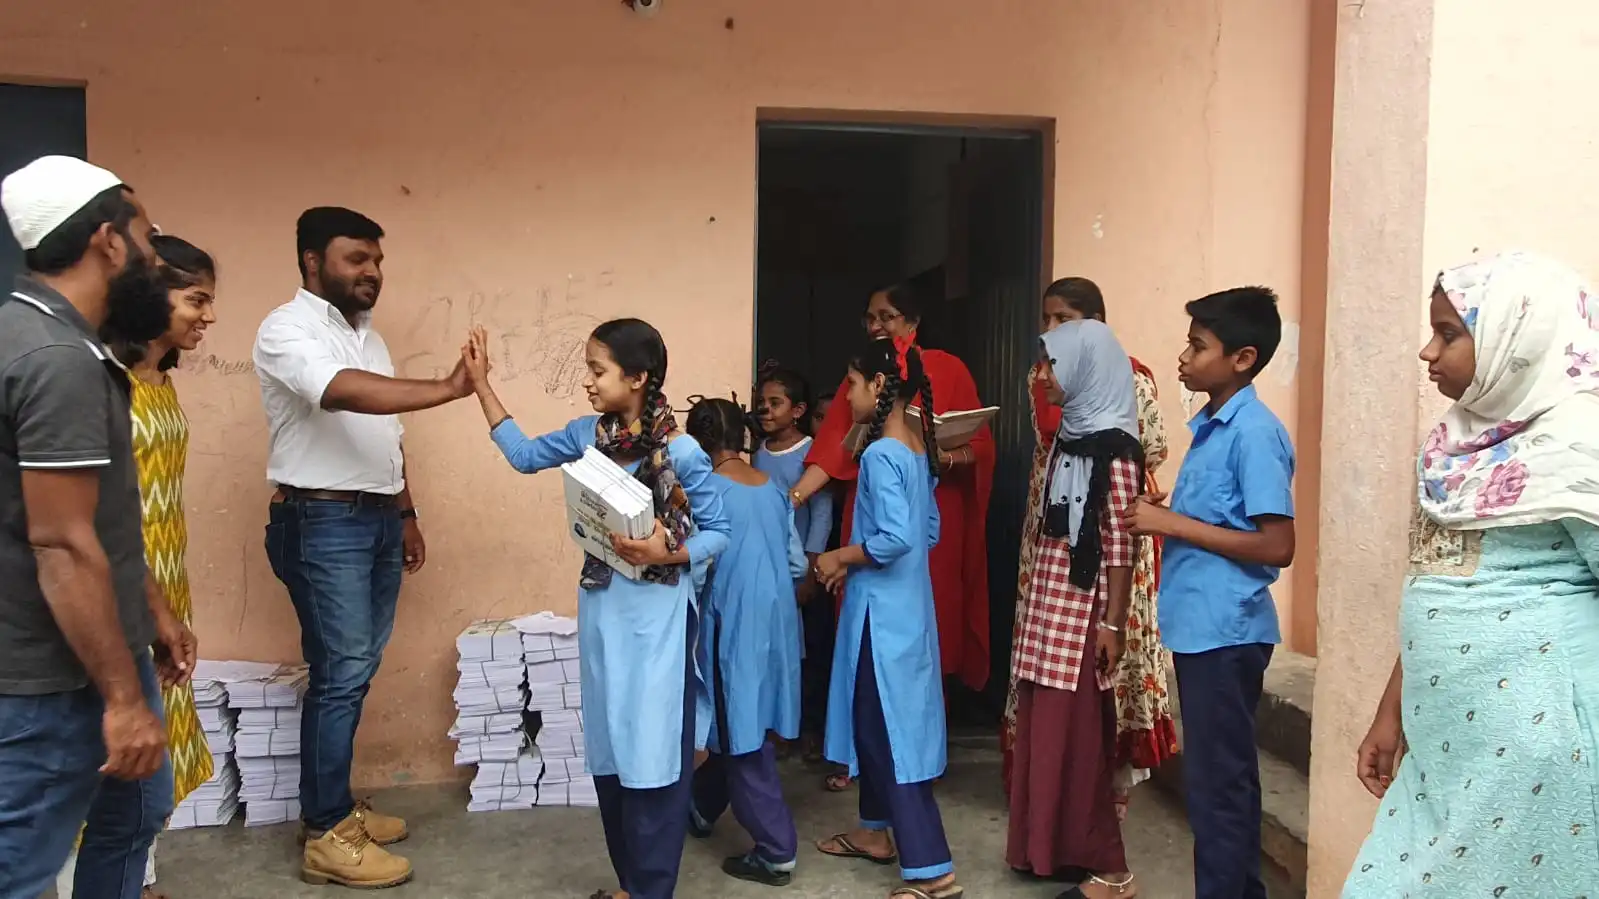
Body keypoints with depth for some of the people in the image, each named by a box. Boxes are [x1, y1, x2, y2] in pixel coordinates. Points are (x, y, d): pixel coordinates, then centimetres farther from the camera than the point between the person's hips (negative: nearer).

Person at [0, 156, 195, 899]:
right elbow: (63, 545, -27)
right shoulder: (60, 360, -24)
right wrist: (124, 696, -23)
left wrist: (155, 610, 21)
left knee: (136, 811, 23)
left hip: (100, 648, 10)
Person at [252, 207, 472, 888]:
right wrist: (448, 389, -35)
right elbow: (347, 394, -31)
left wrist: (405, 513, 19)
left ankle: (334, 806, 25)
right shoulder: (287, 330, -11)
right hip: (322, 523, -8)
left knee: (356, 670, 13)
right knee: (341, 674, -6)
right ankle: (326, 836, 5)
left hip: (377, 518, 8)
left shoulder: (367, 336, 16)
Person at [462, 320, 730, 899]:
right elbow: (525, 454, 16)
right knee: (609, 751, 14)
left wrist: (666, 554, -24)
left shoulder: (681, 451, -15)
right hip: (601, 609, 6)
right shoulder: (588, 434, 1)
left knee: (654, 753, 3)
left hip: (657, 615, -6)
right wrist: (480, 384, 13)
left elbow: (718, 530, -8)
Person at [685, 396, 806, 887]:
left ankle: (776, 851, 6)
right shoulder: (774, 488, 7)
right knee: (734, 725, 21)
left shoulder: (708, 489, -13)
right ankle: (700, 810, 40)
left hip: (733, 624, -7)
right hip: (775, 622, 7)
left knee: (742, 736, 2)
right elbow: (799, 564, 9)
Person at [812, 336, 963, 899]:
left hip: (882, 609, -9)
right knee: (877, 722, 20)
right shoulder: (918, 448, 9)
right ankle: (876, 833, 34)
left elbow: (896, 537, -28)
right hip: (906, 601, 9)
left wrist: (841, 558, -13)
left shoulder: (880, 454, -19)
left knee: (890, 731, -4)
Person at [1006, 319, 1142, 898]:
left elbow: (1121, 543, -16)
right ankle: (1055, 846, 27)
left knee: (1078, 732, -2)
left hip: (1083, 609, -8)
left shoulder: (1113, 447, -14)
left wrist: (1113, 623, -18)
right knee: (1046, 729, 13)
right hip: (1048, 604, 8)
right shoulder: (1070, 434, 11)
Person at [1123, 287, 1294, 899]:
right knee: (1225, 777, 19)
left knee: (1218, 782, 1)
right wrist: (1163, 512, 5)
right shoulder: (1210, 425, 12)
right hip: (1199, 626, 9)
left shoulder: (1255, 432, -16)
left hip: (1226, 631, -9)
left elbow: (1276, 545, -21)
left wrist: (1171, 523, -18)